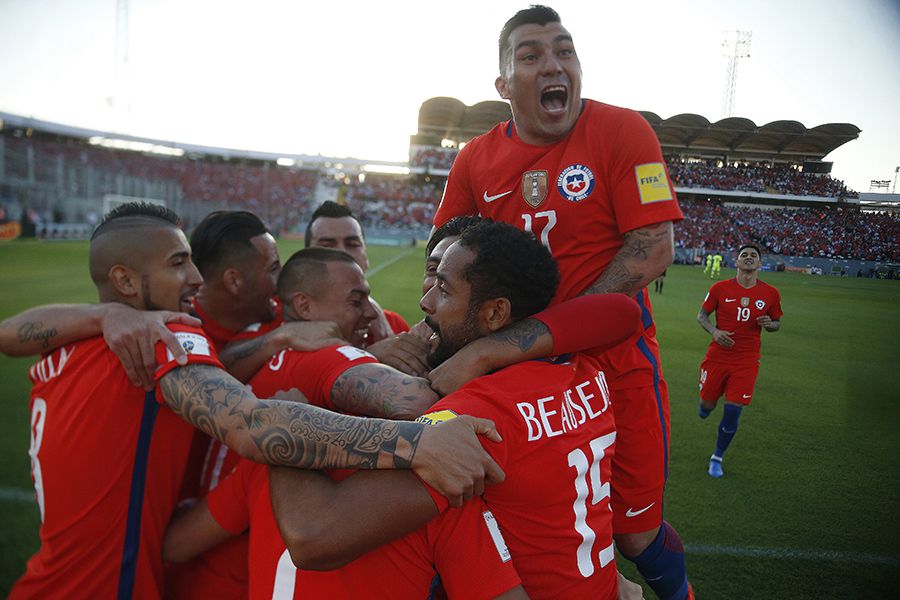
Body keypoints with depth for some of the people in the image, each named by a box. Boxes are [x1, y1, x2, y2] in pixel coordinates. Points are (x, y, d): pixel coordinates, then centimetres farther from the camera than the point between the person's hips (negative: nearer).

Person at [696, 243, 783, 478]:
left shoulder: (771, 294, 0)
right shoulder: (720, 288, -3)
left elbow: (777, 322, 14)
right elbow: (701, 315, 6)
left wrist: (769, 324, -10)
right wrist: (714, 331, -13)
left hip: (747, 361, 0)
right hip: (718, 356, 0)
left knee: (732, 413, -4)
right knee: (707, 406, 7)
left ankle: (717, 458, 18)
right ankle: (706, 406, 48)